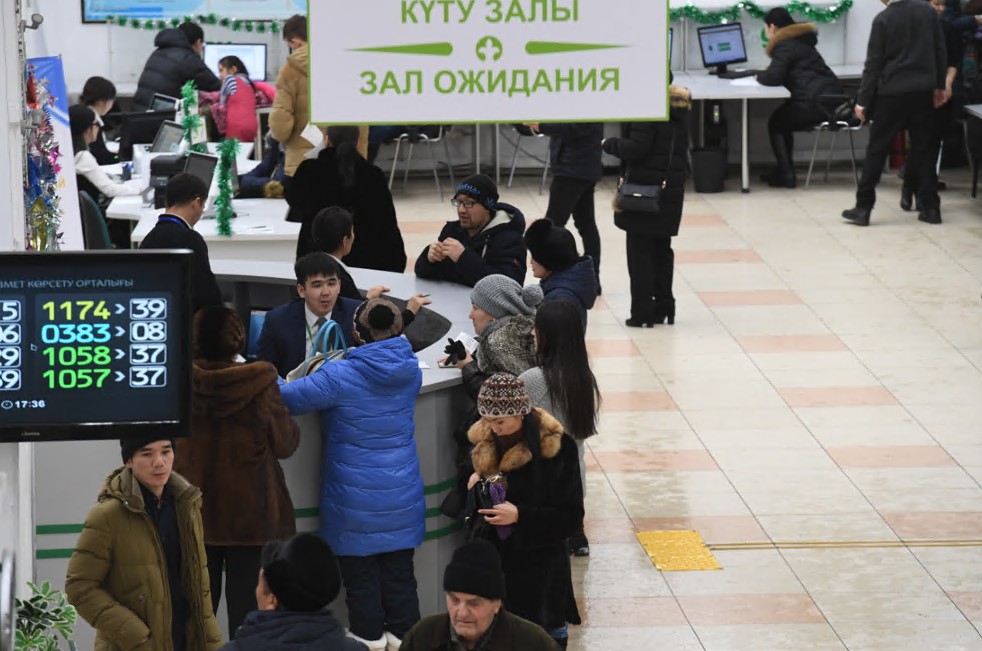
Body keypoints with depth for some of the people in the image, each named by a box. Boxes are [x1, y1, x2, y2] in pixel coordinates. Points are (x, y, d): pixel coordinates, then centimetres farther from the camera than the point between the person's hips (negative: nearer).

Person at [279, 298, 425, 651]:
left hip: (356, 499, -4)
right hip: (401, 499, 4)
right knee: (399, 569, 14)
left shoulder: (341, 377, -20)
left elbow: (283, 399, -17)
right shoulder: (410, 371, -3)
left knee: (361, 572, 11)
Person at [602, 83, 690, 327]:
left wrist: (609, 144, -8)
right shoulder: (679, 104, 7)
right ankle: (664, 307, 20)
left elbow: (636, 148, -22)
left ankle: (642, 312, 0)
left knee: (639, 251, 0)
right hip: (671, 187, 7)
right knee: (662, 247, 16)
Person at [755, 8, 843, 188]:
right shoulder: (799, 39, 21)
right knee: (782, 119, 24)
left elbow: (773, 78, -18)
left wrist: (759, 75, 3)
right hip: (831, 96, 9)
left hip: (818, 103, -9)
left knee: (775, 123, 10)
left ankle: (786, 175, 8)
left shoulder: (785, 45, -10)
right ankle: (784, 170, 25)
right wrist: (766, 74, 15)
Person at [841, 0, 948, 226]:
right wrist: (939, 86, 19)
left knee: (876, 150, 3)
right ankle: (930, 207, 9)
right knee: (923, 149, 10)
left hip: (892, 92, -4)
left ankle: (863, 208, 3)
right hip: (923, 90, 4)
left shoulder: (883, 19, -11)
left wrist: (863, 101, -2)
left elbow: (873, 63, -9)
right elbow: (940, 51, 7)